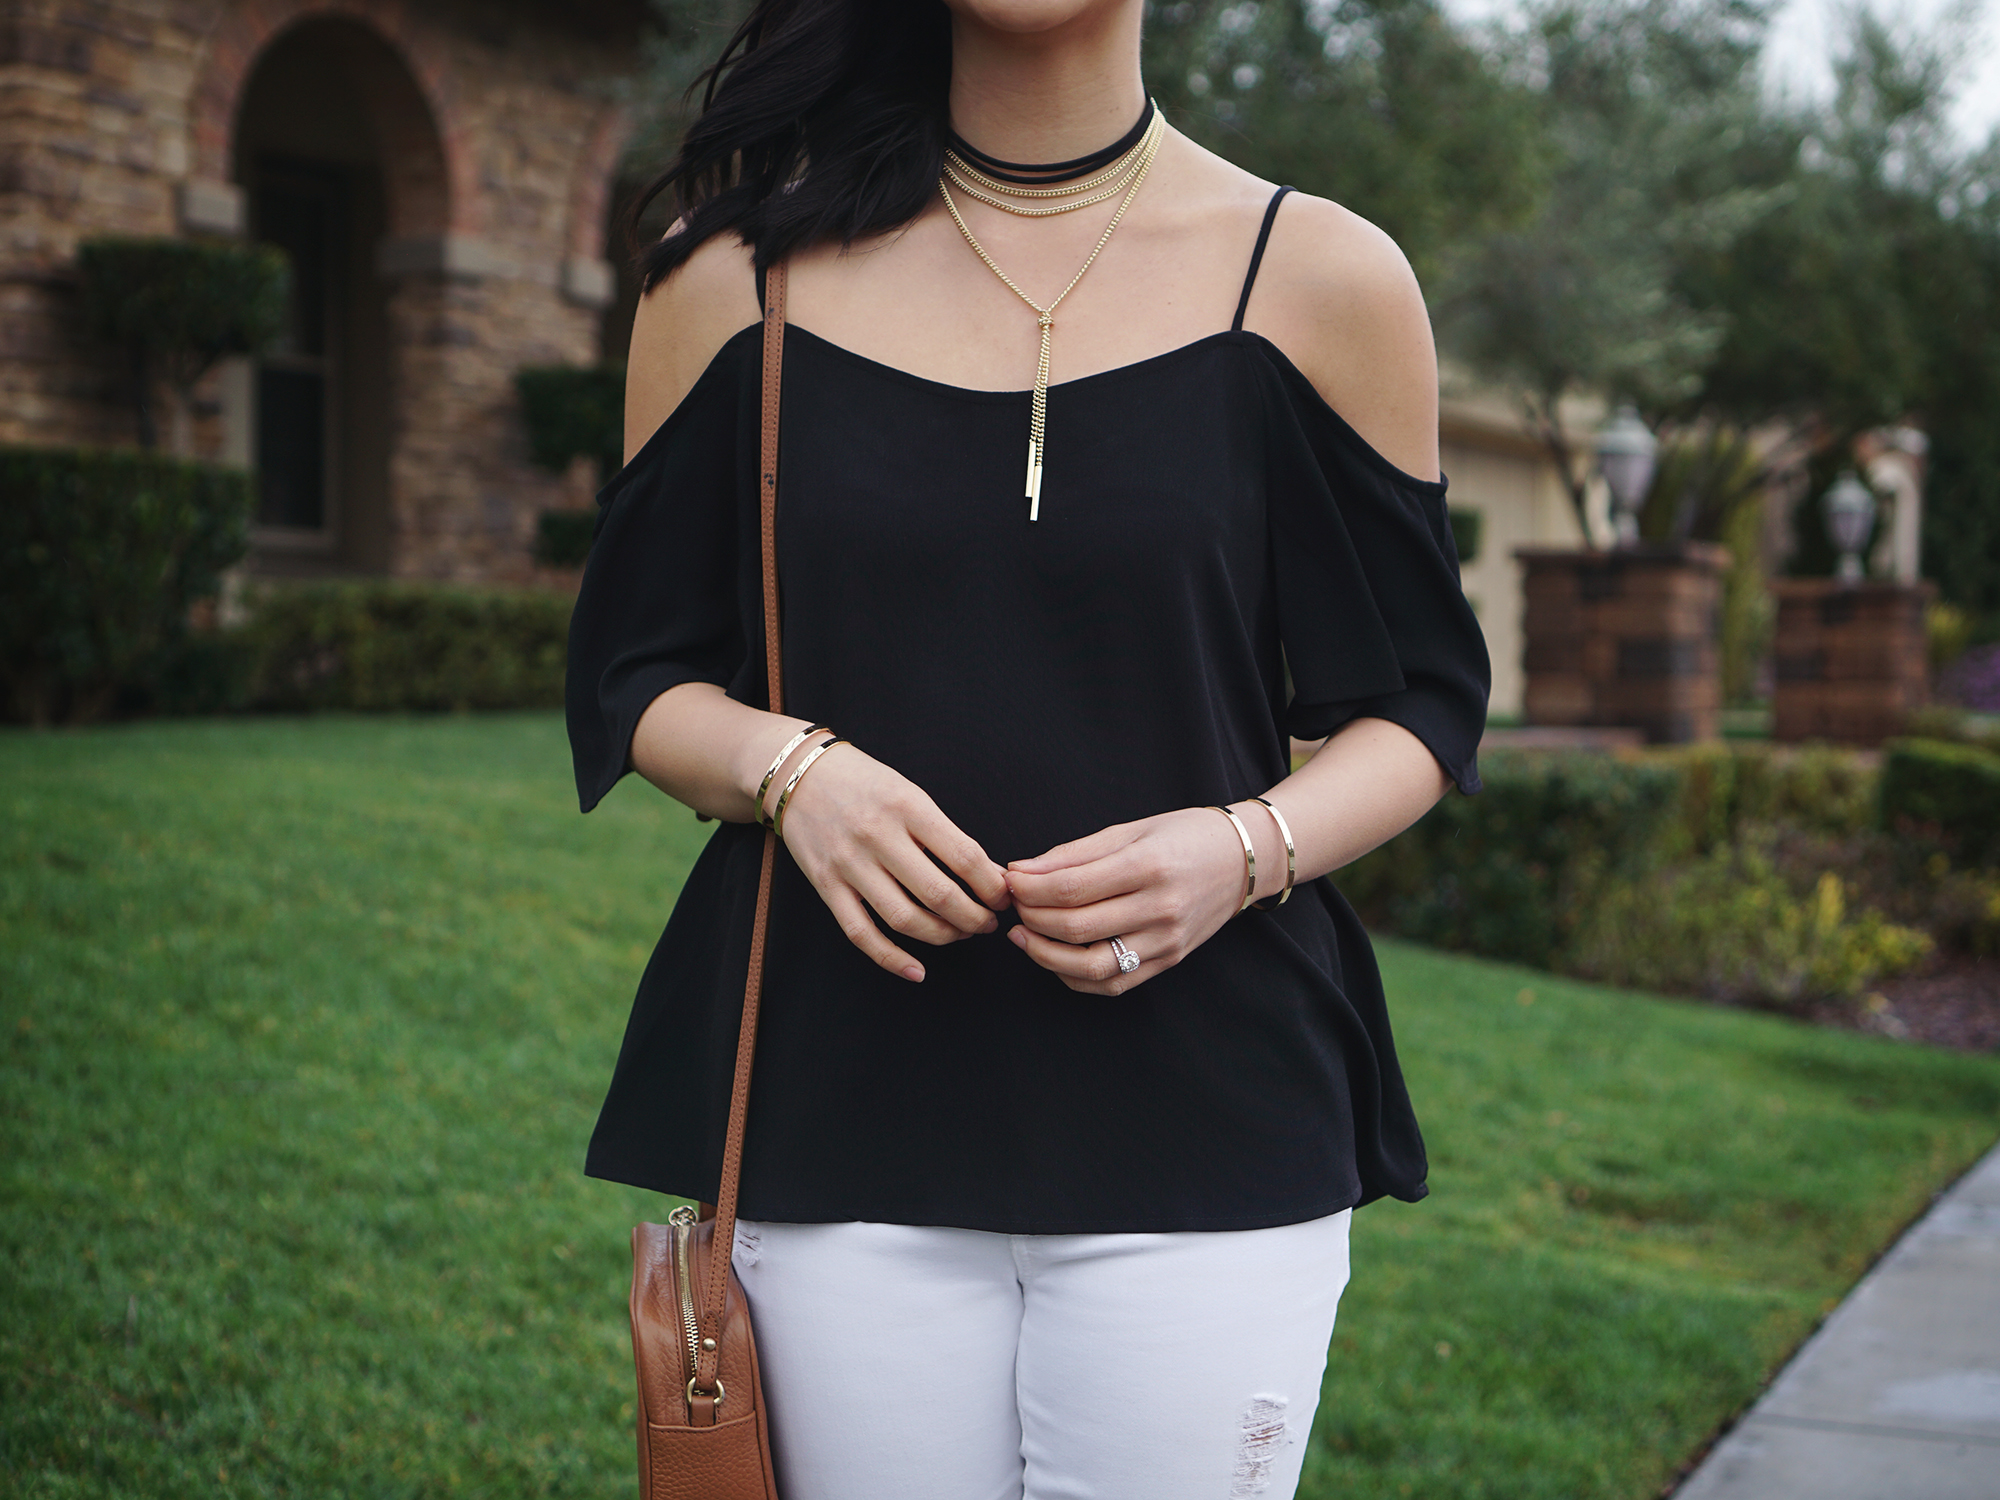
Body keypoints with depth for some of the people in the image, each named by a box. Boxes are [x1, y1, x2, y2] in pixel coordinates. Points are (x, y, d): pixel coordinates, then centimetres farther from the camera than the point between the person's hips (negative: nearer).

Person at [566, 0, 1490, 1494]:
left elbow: (1420, 708, 7)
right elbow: (636, 673, 10)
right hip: (838, 1129, 1)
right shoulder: (747, 273, 5)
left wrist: (1246, 847, -14)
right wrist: (788, 770, -12)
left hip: (1205, 1131, 0)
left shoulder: (1321, 278, 1)